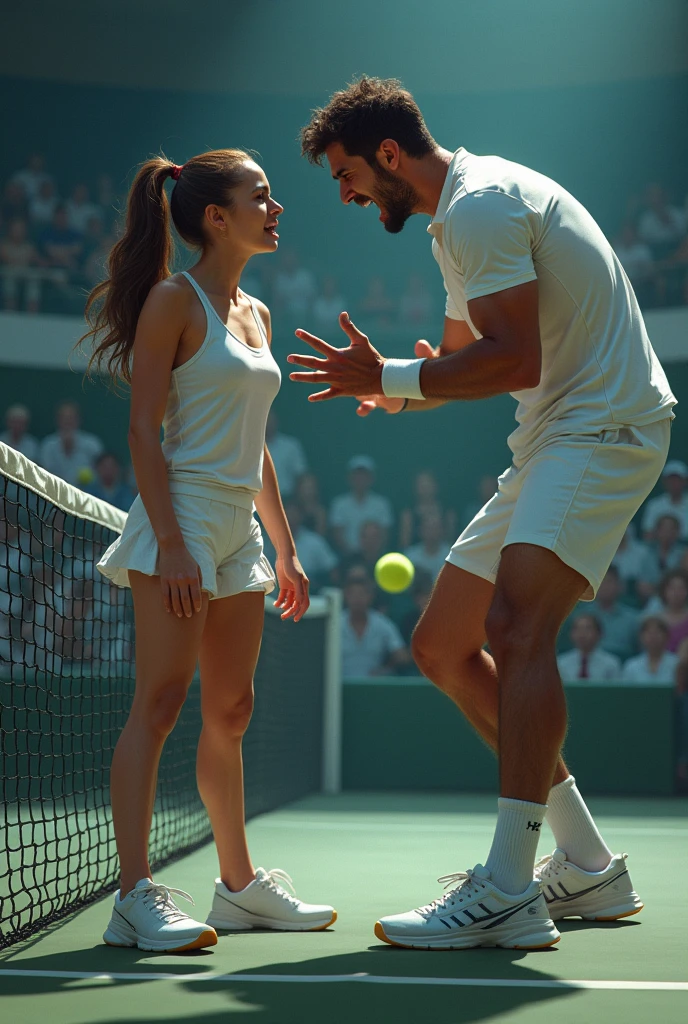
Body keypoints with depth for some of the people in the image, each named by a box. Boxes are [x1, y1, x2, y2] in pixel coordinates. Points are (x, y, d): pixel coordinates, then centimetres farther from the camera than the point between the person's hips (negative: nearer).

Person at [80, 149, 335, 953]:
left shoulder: (255, 313, 17)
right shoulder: (173, 300, -6)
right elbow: (145, 430, -12)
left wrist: (285, 548, 20)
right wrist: (171, 544, -21)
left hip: (240, 528, 8)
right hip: (181, 517, -8)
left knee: (230, 710, 12)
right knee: (159, 702, -13)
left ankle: (240, 885, 20)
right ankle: (136, 896, -14)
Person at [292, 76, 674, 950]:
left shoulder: (481, 203, -13)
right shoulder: (461, 219, 20)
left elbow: (516, 361, -22)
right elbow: (463, 359, 27)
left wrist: (391, 377, -14)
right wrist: (388, 387, 7)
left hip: (604, 426, -11)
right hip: (551, 441, 11)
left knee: (516, 624, -29)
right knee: (442, 647, 7)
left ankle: (508, 893, -32)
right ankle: (586, 866, 12)